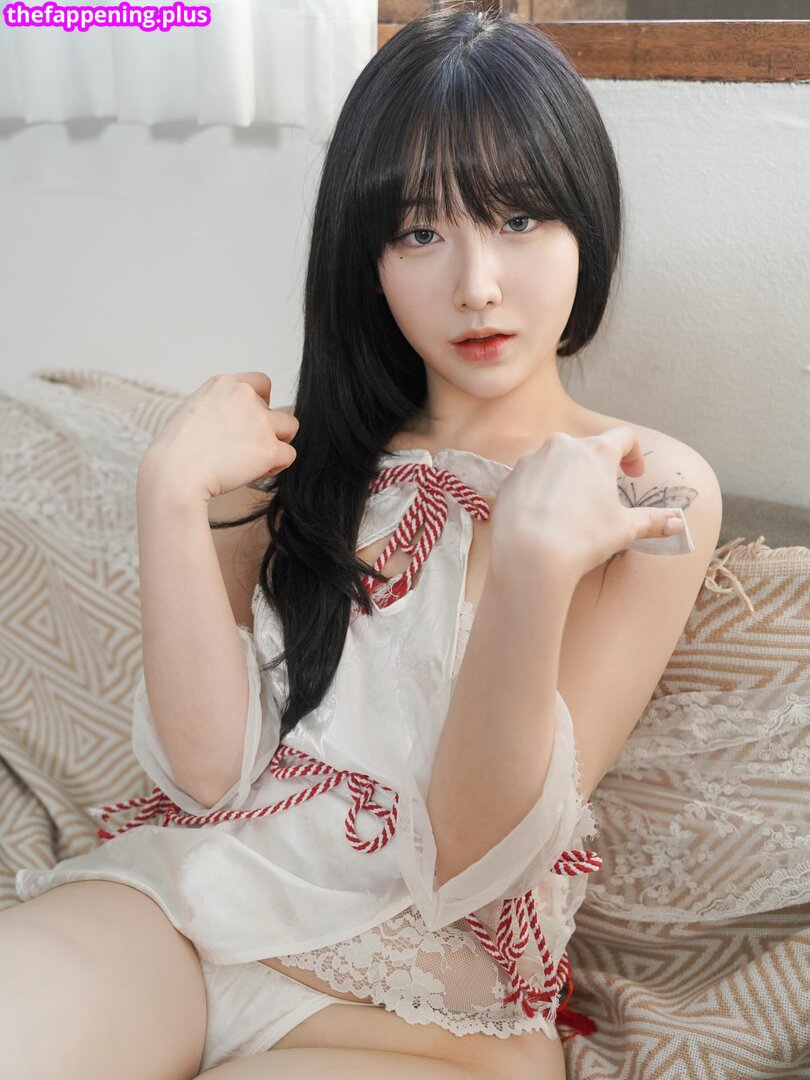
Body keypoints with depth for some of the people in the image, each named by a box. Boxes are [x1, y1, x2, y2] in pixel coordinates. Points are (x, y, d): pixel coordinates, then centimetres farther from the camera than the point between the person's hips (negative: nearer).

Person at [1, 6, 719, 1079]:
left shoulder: (650, 488, -4)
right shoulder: (311, 450, 7)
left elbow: (475, 849, -11)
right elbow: (210, 769, -4)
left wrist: (532, 564, -25)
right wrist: (173, 492, -13)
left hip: (426, 994, -1)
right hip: (179, 900, 2)